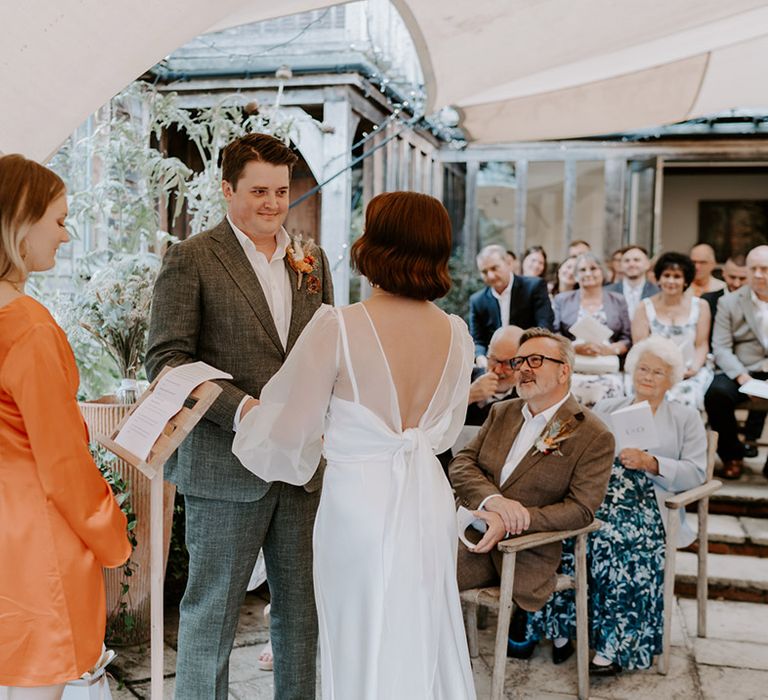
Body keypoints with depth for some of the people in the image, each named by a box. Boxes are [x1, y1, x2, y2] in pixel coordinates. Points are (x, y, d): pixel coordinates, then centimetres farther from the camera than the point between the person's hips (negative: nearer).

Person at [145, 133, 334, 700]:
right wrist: (240, 408, -22)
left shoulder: (312, 260, 12)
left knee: (301, 606, 15)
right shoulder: (191, 259, -4)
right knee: (212, 610, 7)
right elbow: (166, 357, -10)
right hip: (226, 463, -5)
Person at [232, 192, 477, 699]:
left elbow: (291, 432, -9)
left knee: (365, 653, 13)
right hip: (430, 504, 5)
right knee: (427, 644, 21)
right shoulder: (455, 333, -2)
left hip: (360, 501, -4)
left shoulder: (338, 327, -17)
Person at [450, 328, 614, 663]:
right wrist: (493, 500, -15)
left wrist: (509, 522, -21)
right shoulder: (502, 413, 14)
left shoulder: (594, 437, -4)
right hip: (471, 532, 6)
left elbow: (581, 508, -11)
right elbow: (461, 463, 6)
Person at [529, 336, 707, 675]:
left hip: (648, 503, -2)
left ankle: (613, 643, -29)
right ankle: (563, 624, -22)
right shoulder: (605, 408, 25)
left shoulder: (686, 418, 17)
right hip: (599, 493, 3)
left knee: (619, 536, -36)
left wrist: (651, 462, -12)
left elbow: (696, 471, 3)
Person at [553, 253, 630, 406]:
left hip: (607, 372, 1)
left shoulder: (618, 301, 16)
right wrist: (575, 347, -9)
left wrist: (611, 349, -8)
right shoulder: (562, 300, 16)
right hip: (572, 370, -1)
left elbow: (627, 338, 11)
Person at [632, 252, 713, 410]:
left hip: (690, 372, 1)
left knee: (684, 395, -32)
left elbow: (702, 345, 8)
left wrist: (694, 368, -11)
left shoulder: (700, 306, 10)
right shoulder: (645, 308, 8)